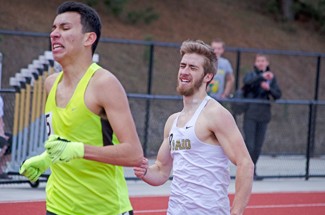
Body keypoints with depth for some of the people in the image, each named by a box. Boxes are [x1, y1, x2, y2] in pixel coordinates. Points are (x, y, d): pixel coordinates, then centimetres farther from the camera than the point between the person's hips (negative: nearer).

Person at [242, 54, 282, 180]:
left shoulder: (272, 78, 12)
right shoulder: (251, 75, 2)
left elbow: (278, 95, 5)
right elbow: (247, 82, -22)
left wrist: (269, 89, -13)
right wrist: (262, 77, -36)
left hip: (264, 114, 4)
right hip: (250, 114, -3)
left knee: (258, 146, 6)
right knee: (249, 144, -11)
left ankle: (252, 171, 16)